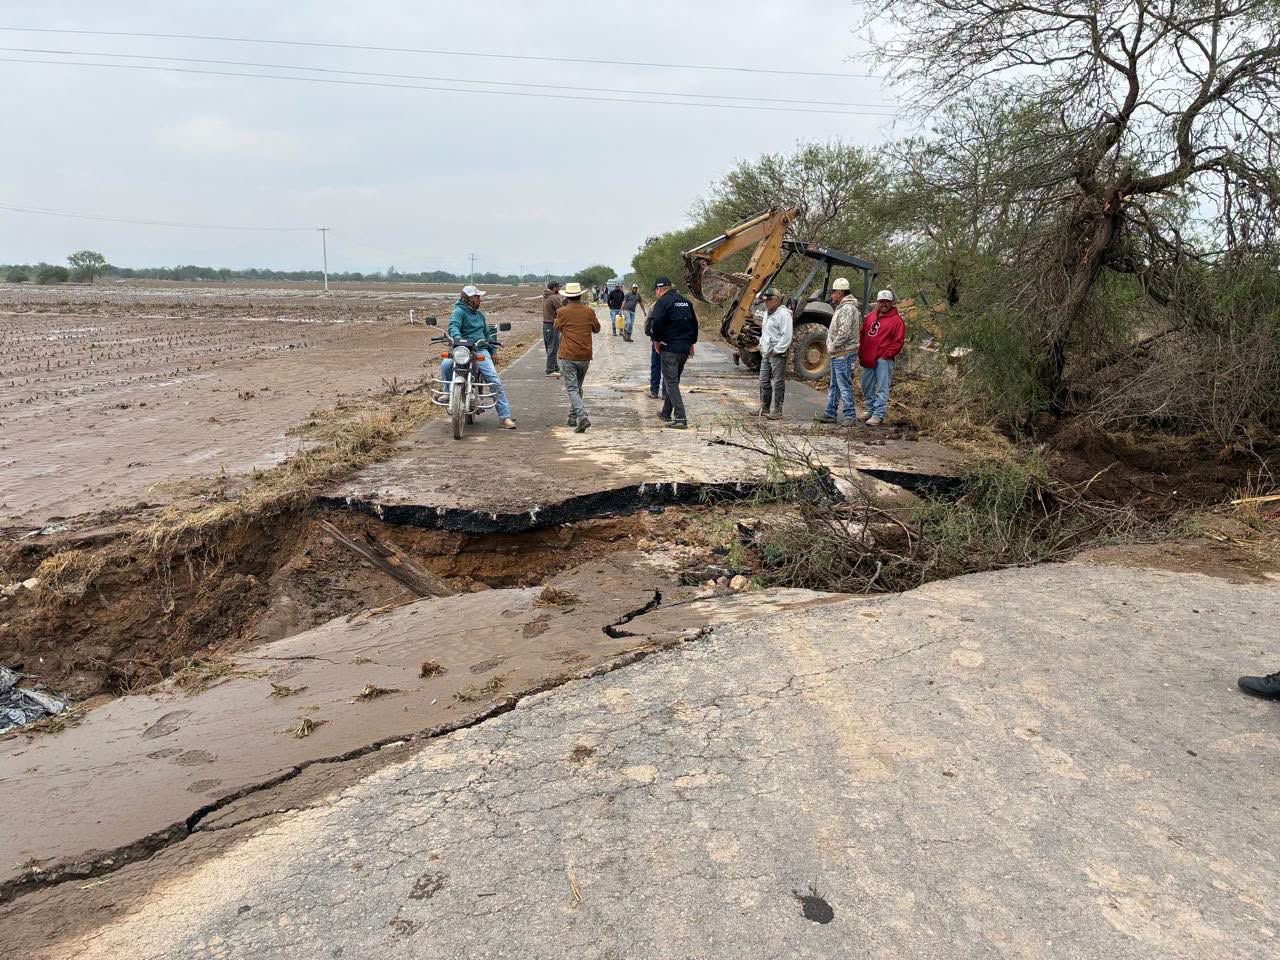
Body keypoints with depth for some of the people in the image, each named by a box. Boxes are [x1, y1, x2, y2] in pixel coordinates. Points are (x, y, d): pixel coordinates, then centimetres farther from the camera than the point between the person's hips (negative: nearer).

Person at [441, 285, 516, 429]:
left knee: (495, 381, -12)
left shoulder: (479, 315, 23)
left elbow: (487, 333, 31)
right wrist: (457, 337, -41)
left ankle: (505, 417, -12)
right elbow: (453, 326, -19)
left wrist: (492, 352, 22)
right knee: (445, 365, -33)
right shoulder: (458, 312, 0)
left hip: (480, 350, 4)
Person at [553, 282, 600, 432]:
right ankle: (573, 417, 26)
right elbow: (597, 329, 15)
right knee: (578, 387, 18)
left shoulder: (562, 312, -7)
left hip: (568, 356, -3)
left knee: (572, 389, -4)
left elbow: (557, 330, 12)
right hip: (585, 356, 4)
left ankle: (582, 417, -22)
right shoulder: (589, 311, 1)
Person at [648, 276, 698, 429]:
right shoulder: (686, 301, 16)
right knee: (674, 380, 19)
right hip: (685, 348, 8)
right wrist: (691, 343, 24)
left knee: (671, 382, -5)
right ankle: (666, 413, 30)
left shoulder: (662, 302, -8)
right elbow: (694, 323, 19)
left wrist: (656, 341, -5)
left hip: (669, 348, -7)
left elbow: (656, 323, -19)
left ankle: (680, 418, -13)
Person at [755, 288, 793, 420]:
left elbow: (786, 336, -18)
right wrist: (762, 346, 15)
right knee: (764, 381, 12)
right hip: (766, 353, 9)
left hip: (778, 354, -9)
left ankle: (777, 411, -1)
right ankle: (764, 408, 23)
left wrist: (776, 350, -18)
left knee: (778, 383, -4)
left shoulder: (783, 314, -12)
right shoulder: (767, 313, 17)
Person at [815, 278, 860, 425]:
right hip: (838, 354, 11)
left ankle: (850, 416, -2)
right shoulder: (842, 307, 17)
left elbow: (844, 333, -24)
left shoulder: (847, 309, -16)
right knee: (834, 386, 15)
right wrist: (832, 348, 13)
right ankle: (831, 414, 22)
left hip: (843, 354, -11)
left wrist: (832, 348, -15)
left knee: (844, 386, -7)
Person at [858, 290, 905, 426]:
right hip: (868, 359, 7)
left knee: (882, 389, -6)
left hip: (883, 360, -7)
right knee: (866, 386, 14)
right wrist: (861, 353, 9)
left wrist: (886, 355, -14)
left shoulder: (896, 320, -5)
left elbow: (898, 341, -10)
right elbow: (863, 335, 18)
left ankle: (879, 415, -5)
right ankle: (871, 411, 27)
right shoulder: (870, 316, 14)